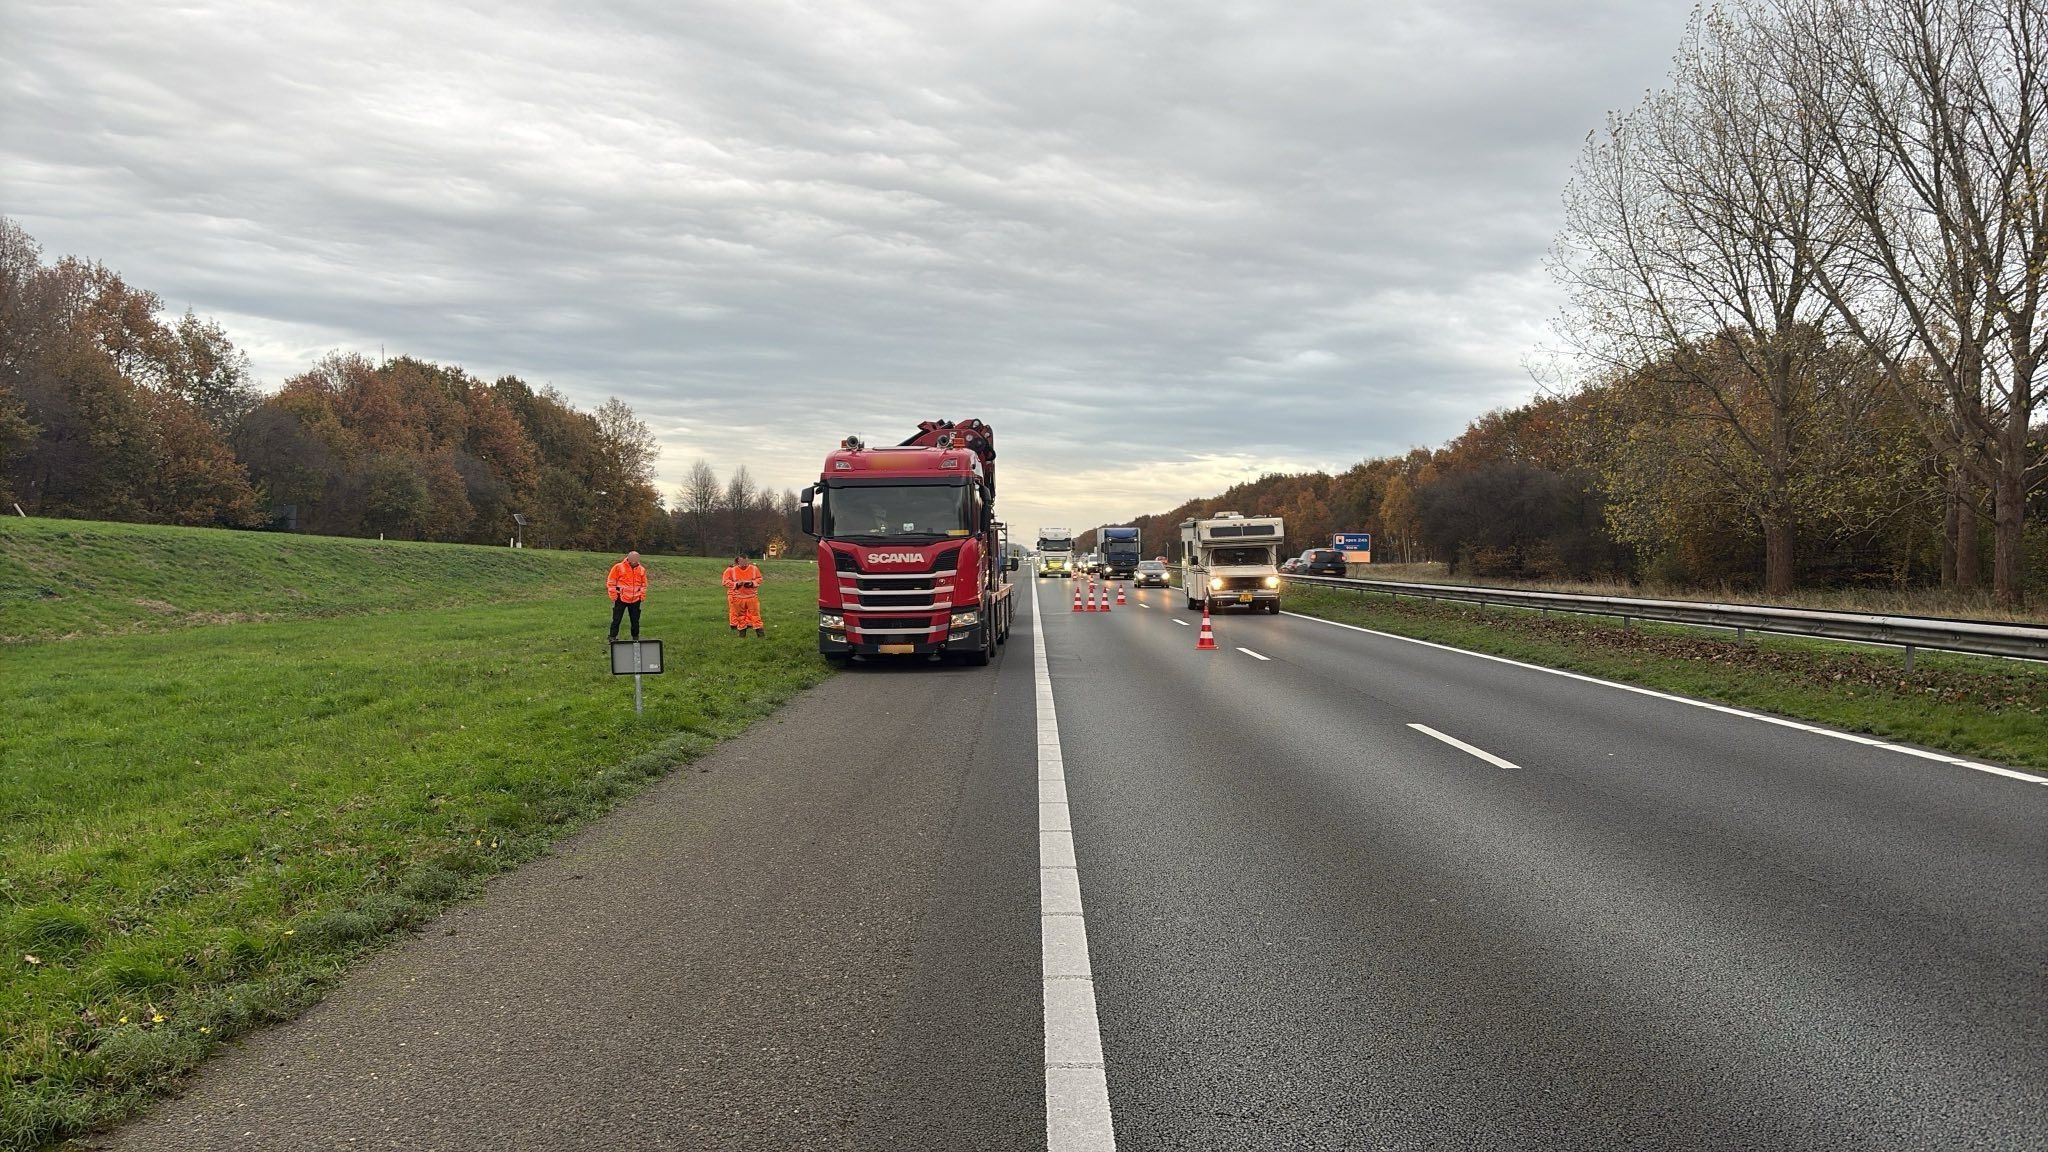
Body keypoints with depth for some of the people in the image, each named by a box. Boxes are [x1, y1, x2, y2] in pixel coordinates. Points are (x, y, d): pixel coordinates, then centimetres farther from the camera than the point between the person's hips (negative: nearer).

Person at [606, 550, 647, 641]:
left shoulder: (641, 570, 7)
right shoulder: (618, 567, -5)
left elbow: (644, 584, 18)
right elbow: (611, 582, -2)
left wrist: (642, 595, 8)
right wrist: (613, 595, -6)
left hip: (635, 600, 3)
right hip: (621, 599, -3)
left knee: (635, 620, 9)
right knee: (616, 619, 0)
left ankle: (636, 637, 21)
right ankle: (612, 637, 6)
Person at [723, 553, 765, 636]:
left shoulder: (754, 569, -2)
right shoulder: (731, 570, -6)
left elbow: (759, 579, 5)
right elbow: (726, 582, -4)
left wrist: (752, 583, -15)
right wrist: (736, 584, -19)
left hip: (752, 596, 0)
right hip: (737, 597, 0)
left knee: (755, 613, 0)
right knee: (740, 614, 8)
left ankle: (758, 629, 4)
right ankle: (741, 629, 20)